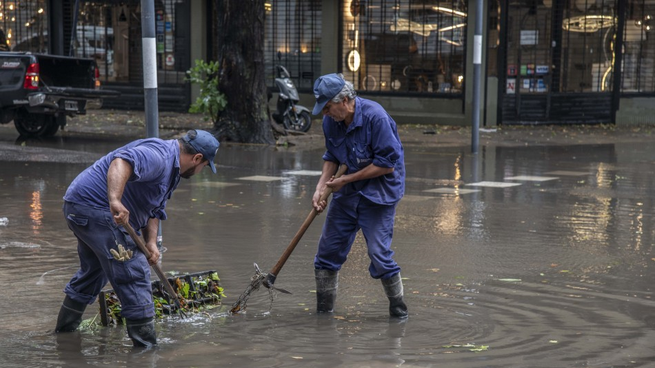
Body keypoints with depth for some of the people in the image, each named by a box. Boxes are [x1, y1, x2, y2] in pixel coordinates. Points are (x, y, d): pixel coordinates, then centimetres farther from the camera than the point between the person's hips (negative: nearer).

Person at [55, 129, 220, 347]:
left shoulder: (171, 169, 18)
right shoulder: (159, 156, -18)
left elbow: (154, 209, 21)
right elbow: (121, 163, -35)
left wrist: (151, 242, 7)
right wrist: (115, 201, -49)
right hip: (94, 207, -12)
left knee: (93, 272, 26)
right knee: (134, 272, -10)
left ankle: (64, 329, 40)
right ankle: (145, 344, -8)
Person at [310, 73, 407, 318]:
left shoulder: (375, 117, -23)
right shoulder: (330, 121, -3)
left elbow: (387, 164, -22)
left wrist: (346, 180, -17)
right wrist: (321, 188, -4)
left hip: (379, 191, -7)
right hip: (347, 190, 7)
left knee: (379, 253, -11)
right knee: (328, 249, 6)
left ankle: (398, 308, 9)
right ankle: (323, 311, 18)